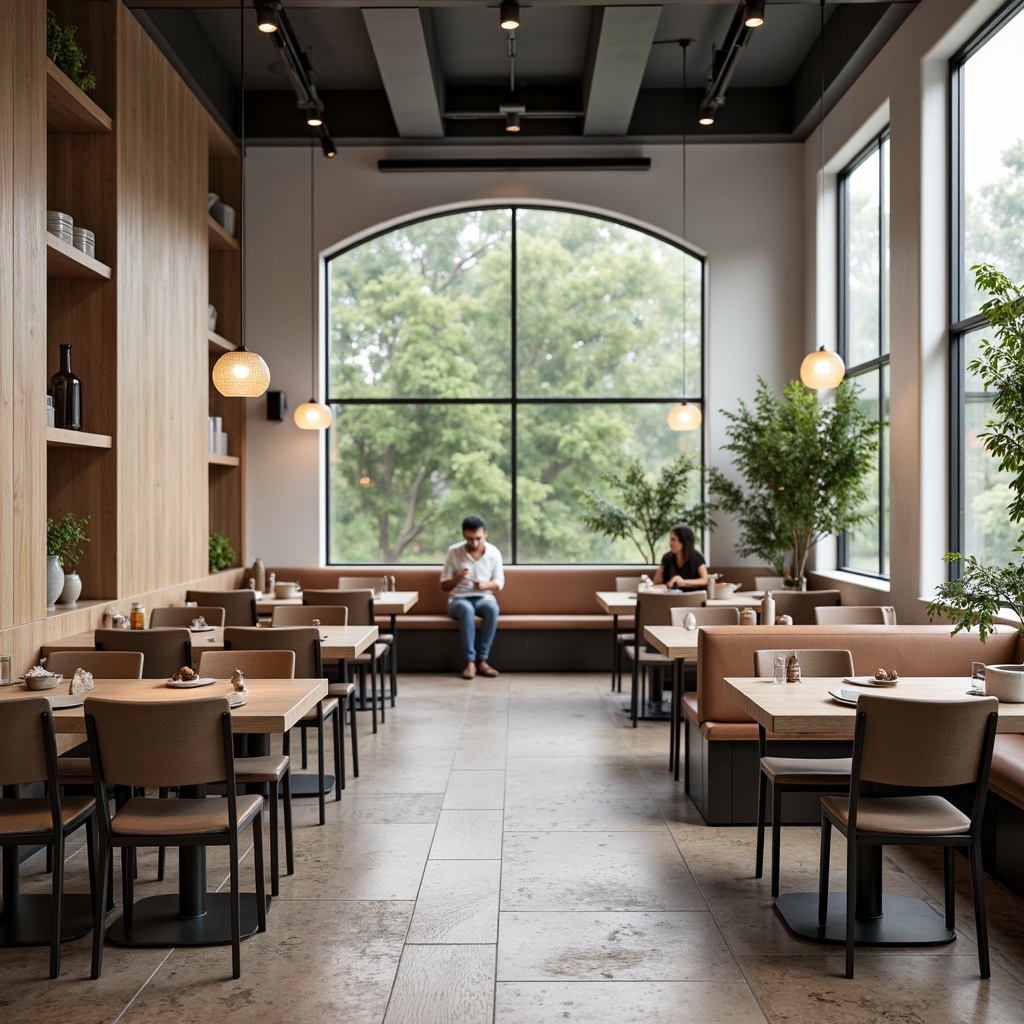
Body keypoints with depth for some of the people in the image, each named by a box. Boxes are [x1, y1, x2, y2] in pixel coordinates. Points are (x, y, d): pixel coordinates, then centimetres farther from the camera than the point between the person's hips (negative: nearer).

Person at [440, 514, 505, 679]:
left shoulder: (494, 553, 2)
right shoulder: (454, 552, -2)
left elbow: (499, 583, 6)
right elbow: (444, 586, 1)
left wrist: (485, 585, -17)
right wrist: (458, 577, -21)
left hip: (484, 598, 1)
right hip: (458, 600, -1)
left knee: (492, 608, -36)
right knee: (467, 609, -39)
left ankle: (482, 660, -30)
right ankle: (470, 662, -37)